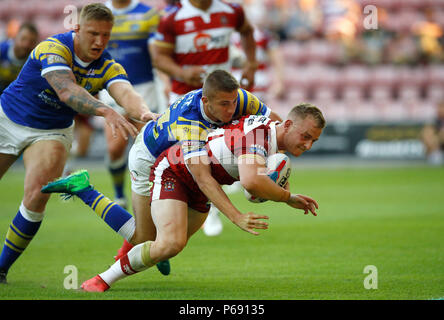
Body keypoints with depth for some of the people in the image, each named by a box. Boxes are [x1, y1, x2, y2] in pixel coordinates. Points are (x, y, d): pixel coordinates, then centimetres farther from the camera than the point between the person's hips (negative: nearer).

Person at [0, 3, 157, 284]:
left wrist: (144, 112, -57)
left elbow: (126, 93, -32)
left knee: (37, 197, -18)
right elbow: (66, 90, -41)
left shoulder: (109, 68, -11)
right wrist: (107, 112, -58)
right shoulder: (52, 48, -25)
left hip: (51, 133, 2)